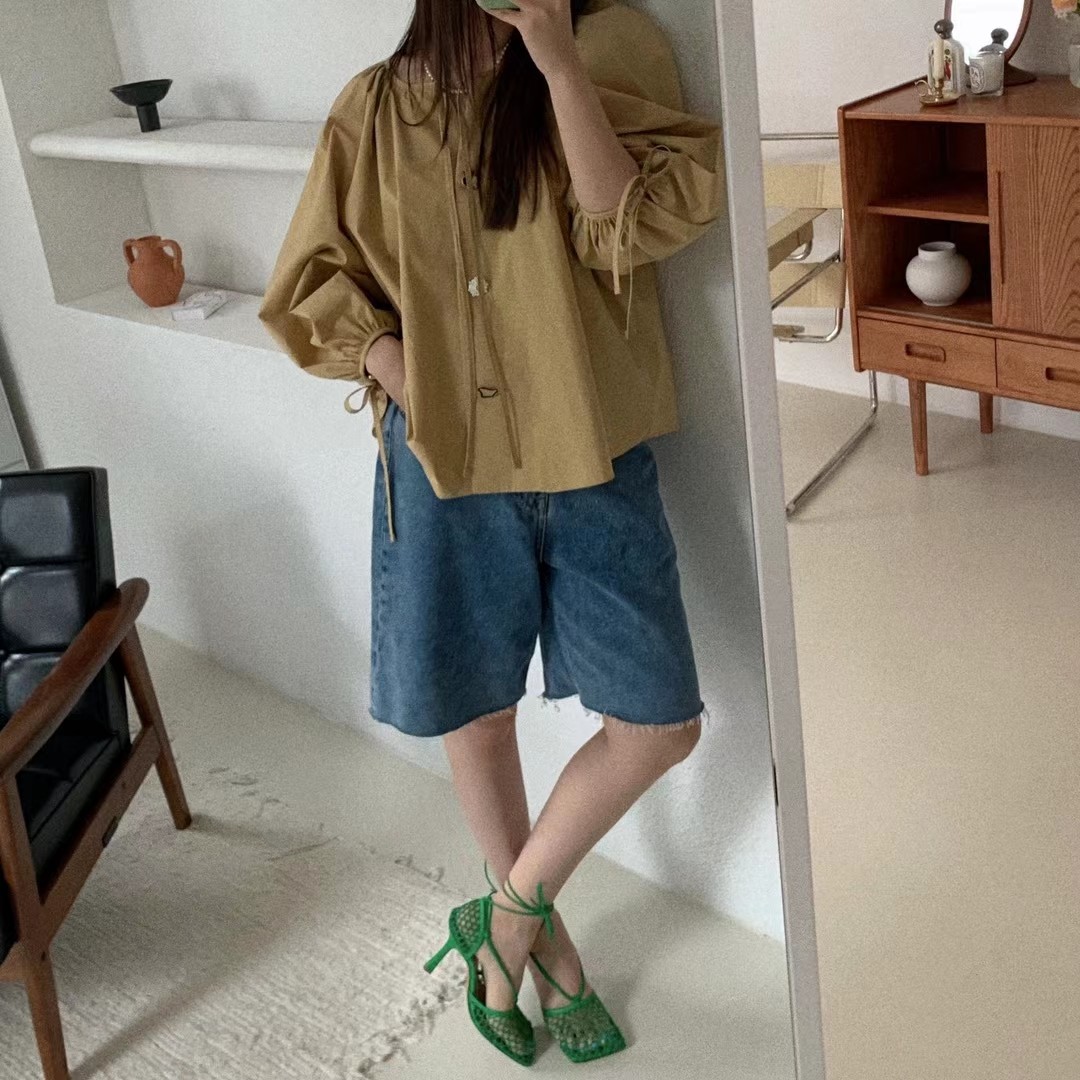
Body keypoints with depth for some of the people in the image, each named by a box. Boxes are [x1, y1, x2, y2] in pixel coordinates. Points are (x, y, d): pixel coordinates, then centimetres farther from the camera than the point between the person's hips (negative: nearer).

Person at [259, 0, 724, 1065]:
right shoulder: (375, 109, 3)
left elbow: (628, 229, -15)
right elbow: (312, 281, 7)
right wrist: (399, 372, -8)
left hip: (591, 459, 0)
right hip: (445, 464, 1)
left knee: (661, 724, 0)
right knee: (475, 714, 12)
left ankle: (508, 915, 25)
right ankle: (543, 937, 38)